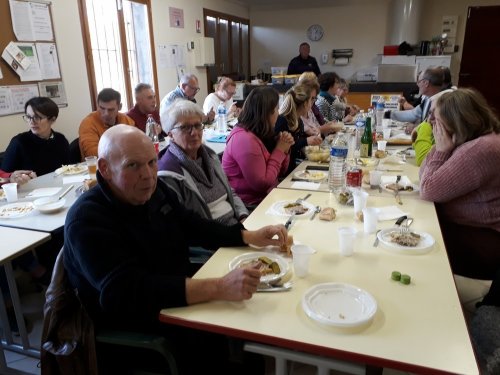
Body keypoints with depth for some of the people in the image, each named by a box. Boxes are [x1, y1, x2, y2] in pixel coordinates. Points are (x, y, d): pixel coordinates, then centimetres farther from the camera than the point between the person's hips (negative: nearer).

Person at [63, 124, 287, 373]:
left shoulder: (152, 190, -1)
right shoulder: (87, 221, -24)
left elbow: (193, 227, 9)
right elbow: (127, 294, -35)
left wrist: (250, 236, -5)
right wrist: (219, 288, -42)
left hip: (178, 295, 7)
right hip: (132, 328, -7)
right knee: (215, 338, -22)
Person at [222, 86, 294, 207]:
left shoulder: (259, 134, 8)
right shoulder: (245, 139, -22)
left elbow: (279, 172, 14)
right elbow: (262, 184, -24)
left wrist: (284, 150, -4)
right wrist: (279, 151, -16)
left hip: (265, 197, 9)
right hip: (250, 205, -8)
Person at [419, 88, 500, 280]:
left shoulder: (481, 150, -27)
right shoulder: (471, 141, 5)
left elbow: (429, 191, -24)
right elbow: (425, 175, 7)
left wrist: (442, 149, -19)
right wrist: (440, 147, -6)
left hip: (482, 241, -9)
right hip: (467, 226, 9)